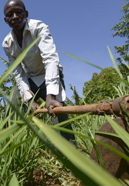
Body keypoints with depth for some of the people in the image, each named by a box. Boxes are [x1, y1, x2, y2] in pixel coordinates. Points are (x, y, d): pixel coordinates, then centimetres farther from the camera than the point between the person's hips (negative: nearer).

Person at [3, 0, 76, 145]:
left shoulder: (39, 28, -22)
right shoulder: (7, 44, -7)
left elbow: (50, 59, -36)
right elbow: (18, 73, -7)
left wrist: (50, 95, -49)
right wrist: (29, 99, -22)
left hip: (50, 77, -4)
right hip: (30, 79, 5)